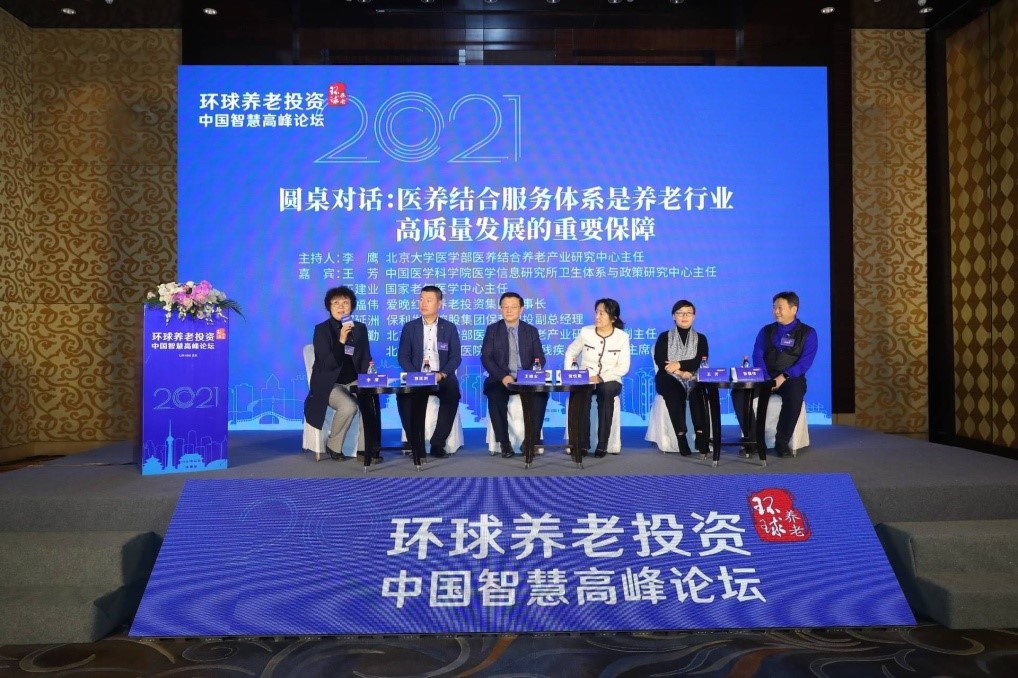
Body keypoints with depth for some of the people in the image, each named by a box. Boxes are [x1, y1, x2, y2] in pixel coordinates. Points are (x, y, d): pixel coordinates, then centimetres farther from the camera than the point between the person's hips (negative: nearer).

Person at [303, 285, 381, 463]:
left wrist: (369, 370, -13)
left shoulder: (360, 328, 6)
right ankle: (333, 446, -6)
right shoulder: (321, 329, -7)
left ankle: (368, 447, -16)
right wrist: (341, 341, -30)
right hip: (329, 384, -4)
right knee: (348, 406, -32)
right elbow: (327, 364, -18)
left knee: (371, 398, -28)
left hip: (353, 382, 4)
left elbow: (366, 359, 10)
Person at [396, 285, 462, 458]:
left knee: (453, 393, -33)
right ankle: (415, 442, -15)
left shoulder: (450, 328, 8)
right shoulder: (409, 327, 10)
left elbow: (456, 357, 2)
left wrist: (442, 374, -17)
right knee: (403, 394, -31)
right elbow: (402, 356, 4)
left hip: (442, 377, -1)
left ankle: (438, 443, -24)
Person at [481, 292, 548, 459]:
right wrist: (502, 376, -19)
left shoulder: (531, 330, 10)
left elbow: (540, 358, 5)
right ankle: (504, 442, -21)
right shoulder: (492, 329, 6)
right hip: (501, 379, -1)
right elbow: (486, 358, -3)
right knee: (495, 396, -34)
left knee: (541, 394, -29)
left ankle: (532, 440, -18)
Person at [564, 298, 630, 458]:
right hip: (585, 380, 1)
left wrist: (601, 378, -18)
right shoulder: (585, 332, 3)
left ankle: (602, 443, -29)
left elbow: (623, 367, -7)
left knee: (606, 391, -37)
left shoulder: (622, 337, -1)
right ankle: (582, 442, -28)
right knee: (578, 393, -34)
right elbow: (570, 353, 12)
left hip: (610, 381, -1)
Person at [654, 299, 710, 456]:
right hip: (670, 379, -1)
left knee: (696, 392, -35)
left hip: (693, 379, 1)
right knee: (674, 392, -36)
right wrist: (680, 372, -15)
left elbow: (701, 361, -1)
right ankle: (681, 437, -39)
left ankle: (701, 436, -39)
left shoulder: (700, 338, 16)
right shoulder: (664, 337, 13)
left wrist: (680, 364, -15)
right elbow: (659, 360, -2)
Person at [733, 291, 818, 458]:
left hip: (792, 379, -3)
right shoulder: (766, 331, 12)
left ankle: (782, 443, -21)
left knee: (794, 397, -39)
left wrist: (783, 377, -22)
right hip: (766, 377, 3)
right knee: (738, 393, -24)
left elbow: (805, 362, -9)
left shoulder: (807, 333, 3)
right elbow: (758, 356, 2)